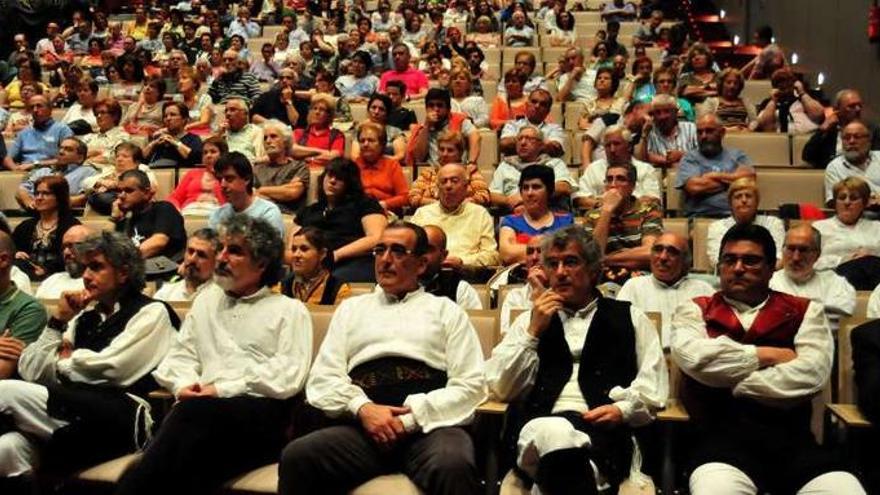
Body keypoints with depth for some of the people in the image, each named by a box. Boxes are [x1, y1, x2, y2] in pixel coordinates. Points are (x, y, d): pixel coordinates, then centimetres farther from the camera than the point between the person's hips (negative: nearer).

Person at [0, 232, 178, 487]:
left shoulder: (152, 313, 3)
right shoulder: (85, 317, 20)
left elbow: (111, 369, -9)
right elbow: (31, 372, 15)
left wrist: (66, 360, 9)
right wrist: (59, 320, 7)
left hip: (121, 421, -5)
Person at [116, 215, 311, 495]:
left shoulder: (289, 311, 11)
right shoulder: (206, 301, 29)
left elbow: (289, 375, -3)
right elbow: (181, 355, 21)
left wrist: (223, 390, -11)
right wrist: (184, 384, -3)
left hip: (261, 413, -3)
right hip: (203, 411, 4)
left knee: (192, 413, -36)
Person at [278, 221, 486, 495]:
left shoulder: (446, 310, 17)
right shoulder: (351, 308, 24)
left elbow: (469, 385, 6)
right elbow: (322, 378, 13)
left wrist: (411, 417, -8)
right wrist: (363, 408, -7)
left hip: (431, 425, -2)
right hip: (363, 425, 2)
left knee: (454, 466, -36)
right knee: (297, 456, -26)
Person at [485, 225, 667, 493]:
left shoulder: (630, 318, 20)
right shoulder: (530, 320, 22)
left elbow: (652, 388, 13)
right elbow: (499, 389, 12)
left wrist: (623, 409, -7)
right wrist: (533, 333, 3)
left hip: (603, 427, -1)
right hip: (539, 423, 1)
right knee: (555, 432, -37)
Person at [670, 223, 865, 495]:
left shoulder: (805, 312, 16)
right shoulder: (695, 310, 14)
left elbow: (812, 373, -3)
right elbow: (694, 357, -8)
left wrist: (729, 381, -2)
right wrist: (768, 355, 0)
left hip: (791, 439, 2)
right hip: (722, 436, -2)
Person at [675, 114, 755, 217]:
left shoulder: (737, 155, 19)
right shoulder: (689, 158, 11)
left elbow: (749, 177, 0)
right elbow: (694, 187, -7)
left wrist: (716, 176, 1)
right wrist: (731, 180, 5)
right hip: (700, 217, -2)